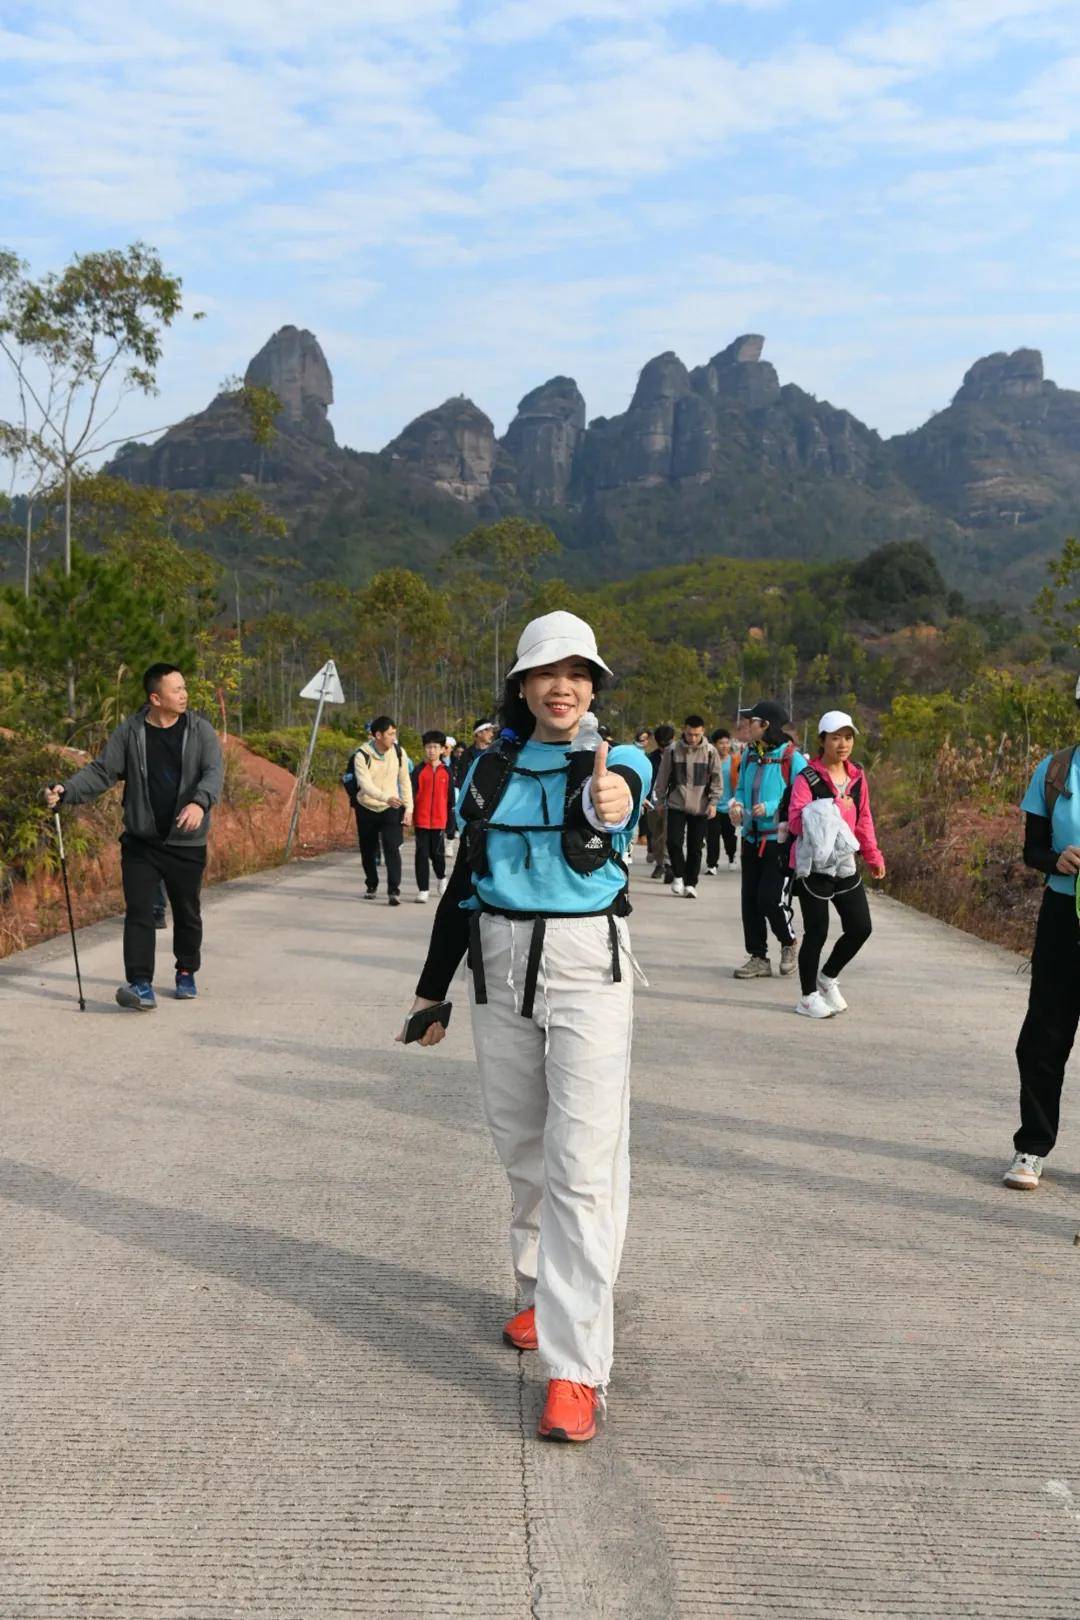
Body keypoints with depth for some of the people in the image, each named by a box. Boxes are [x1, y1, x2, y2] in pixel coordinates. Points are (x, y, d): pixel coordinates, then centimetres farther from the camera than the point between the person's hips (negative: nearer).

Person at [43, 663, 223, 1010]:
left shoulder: (200, 730, -3)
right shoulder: (130, 731, -2)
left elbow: (214, 771, -14)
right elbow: (102, 771, 0)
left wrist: (200, 802, -34)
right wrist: (66, 791, -17)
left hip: (187, 842, 0)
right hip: (140, 841, 0)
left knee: (187, 912, 13)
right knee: (138, 912, -8)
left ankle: (187, 974, 32)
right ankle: (141, 985, -9)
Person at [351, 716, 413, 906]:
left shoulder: (398, 752, -7)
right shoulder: (362, 755, -18)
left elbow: (405, 781, 2)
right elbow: (365, 785, -29)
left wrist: (408, 807, -4)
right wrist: (386, 797, -46)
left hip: (391, 809, 0)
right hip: (367, 809, 0)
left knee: (392, 848, -16)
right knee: (368, 851, 12)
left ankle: (394, 890, -15)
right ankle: (372, 885, 34)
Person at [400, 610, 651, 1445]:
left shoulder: (619, 762, -4)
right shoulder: (491, 769, 7)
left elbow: (619, 798, -30)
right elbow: (464, 881, 13)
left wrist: (609, 808, -55)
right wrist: (433, 987, 15)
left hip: (588, 967, -4)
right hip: (500, 963, 5)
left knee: (584, 1164, -10)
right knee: (523, 1147, 16)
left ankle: (577, 1368, -8)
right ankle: (543, 1293, 38)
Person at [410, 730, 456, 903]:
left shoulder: (446, 771, 5)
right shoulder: (419, 770, 0)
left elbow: (450, 797, 8)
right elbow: (411, 793, -2)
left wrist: (451, 821, 7)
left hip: (439, 819, 1)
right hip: (421, 819, -1)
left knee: (437, 852, 7)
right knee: (422, 853, 0)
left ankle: (441, 877, 36)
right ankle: (423, 890, 5)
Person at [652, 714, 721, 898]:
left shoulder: (710, 752, -2)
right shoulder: (672, 750, -2)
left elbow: (716, 779, 2)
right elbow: (663, 777, 6)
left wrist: (713, 802, -5)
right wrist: (661, 800, 7)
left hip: (700, 807, 0)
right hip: (676, 805, 0)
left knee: (695, 847, 4)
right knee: (674, 841, -10)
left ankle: (691, 884, 14)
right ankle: (678, 876, 12)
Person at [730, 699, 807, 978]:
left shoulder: (793, 759, -12)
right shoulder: (749, 756, 9)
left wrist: (771, 808, -23)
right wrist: (737, 804, -1)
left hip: (780, 840, -7)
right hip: (752, 839, 7)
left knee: (770, 898, -9)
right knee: (749, 900, 7)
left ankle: (788, 943, 19)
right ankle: (758, 957, 18)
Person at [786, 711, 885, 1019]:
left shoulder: (857, 777, 8)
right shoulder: (807, 778, -11)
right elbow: (797, 822, -21)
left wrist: (872, 855, 17)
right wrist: (836, 808, -28)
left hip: (845, 863, 6)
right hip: (812, 865, -6)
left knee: (860, 927, 6)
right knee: (817, 932, -1)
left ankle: (828, 977, 30)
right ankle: (808, 996, 16)